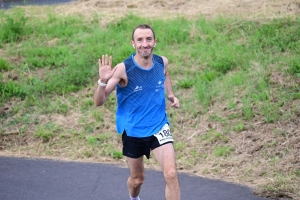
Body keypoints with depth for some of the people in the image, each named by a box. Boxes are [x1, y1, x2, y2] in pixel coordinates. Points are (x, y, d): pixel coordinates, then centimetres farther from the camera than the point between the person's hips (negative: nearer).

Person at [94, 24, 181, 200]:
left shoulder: (162, 62, -9)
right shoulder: (123, 69, -22)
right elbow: (99, 102, -23)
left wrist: (170, 95, 3)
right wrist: (103, 81, -41)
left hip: (159, 126, 2)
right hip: (133, 130, -2)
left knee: (171, 174, -16)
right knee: (137, 178, 17)